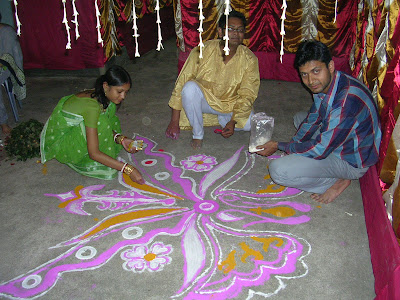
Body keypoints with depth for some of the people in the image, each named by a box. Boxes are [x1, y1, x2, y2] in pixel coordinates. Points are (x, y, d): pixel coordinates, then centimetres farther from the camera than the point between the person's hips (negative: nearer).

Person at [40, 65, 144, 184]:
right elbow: (94, 153, -36)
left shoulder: (104, 98, -10)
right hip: (58, 143, -9)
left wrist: (120, 138, -18)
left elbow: (107, 128, 3)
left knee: (110, 106, 0)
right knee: (100, 123, -31)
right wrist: (127, 169, -36)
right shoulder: (92, 106, -34)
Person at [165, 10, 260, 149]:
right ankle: (198, 134, -13)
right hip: (204, 99, -2)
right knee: (190, 87, -33)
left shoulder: (249, 59, -13)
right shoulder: (203, 51, -18)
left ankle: (222, 120, 11)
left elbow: (247, 95, -10)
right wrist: (174, 120, -17)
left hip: (230, 105, 2)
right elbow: (182, 82, -15)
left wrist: (233, 121, -26)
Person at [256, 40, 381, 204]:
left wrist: (279, 146, -17)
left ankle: (338, 181, -6)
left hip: (351, 160, -10)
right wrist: (293, 145, 3)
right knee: (300, 118, 29)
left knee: (278, 170, -24)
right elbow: (313, 119, 13)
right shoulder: (323, 85, -5)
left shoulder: (347, 99, -35)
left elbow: (321, 150, -29)